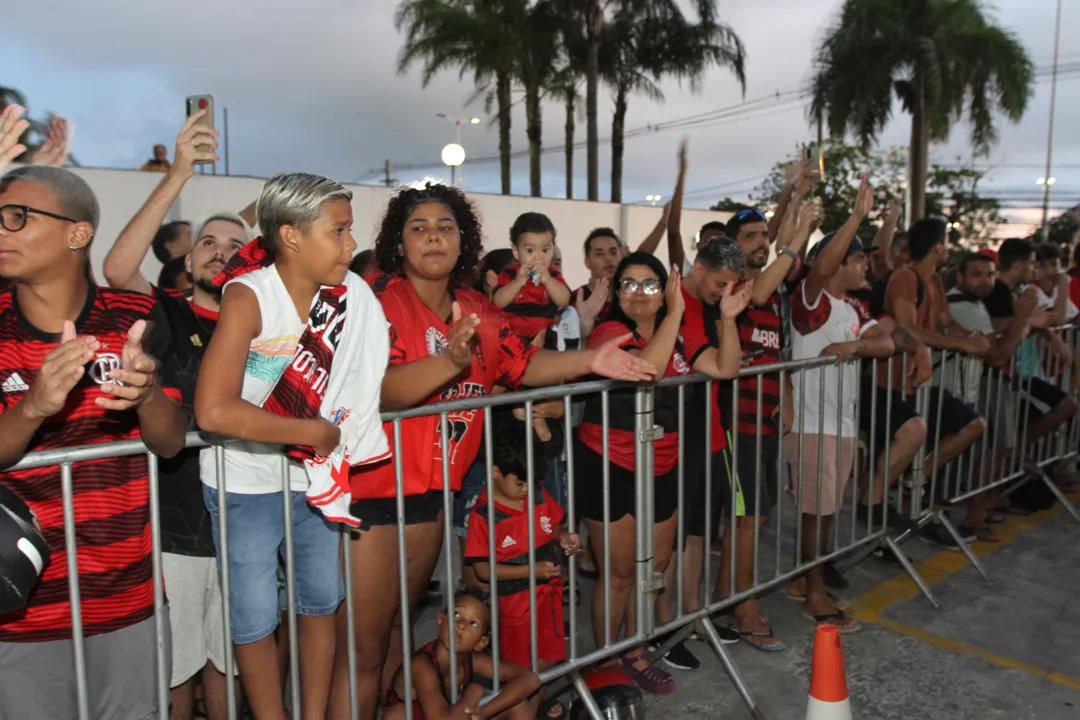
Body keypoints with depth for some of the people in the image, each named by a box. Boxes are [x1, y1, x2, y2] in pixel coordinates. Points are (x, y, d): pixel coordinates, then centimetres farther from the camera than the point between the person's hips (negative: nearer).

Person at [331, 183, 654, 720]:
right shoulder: (380, 300, -14)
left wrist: (590, 361, -3)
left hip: (432, 488, 6)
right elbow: (378, 390, -26)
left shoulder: (474, 309, 7)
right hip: (369, 489, -6)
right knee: (363, 650, 2)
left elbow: (522, 364, 10)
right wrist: (450, 362, -41)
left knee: (397, 621, 21)